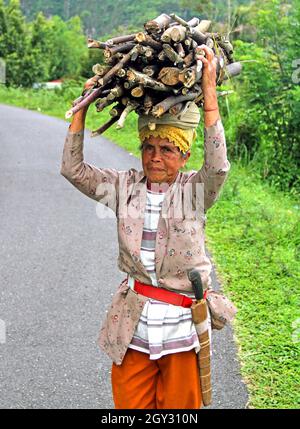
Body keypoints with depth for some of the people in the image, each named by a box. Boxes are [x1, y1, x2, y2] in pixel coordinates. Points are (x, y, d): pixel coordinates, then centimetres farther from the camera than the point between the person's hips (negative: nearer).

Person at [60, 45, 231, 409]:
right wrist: (84, 105, -6)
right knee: (129, 403, 11)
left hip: (182, 323, -2)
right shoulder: (125, 186, 3)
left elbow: (218, 165, -25)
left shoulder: (195, 189, -5)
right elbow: (73, 169, -2)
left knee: (180, 404, 11)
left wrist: (209, 92, -26)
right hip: (132, 323, 2)